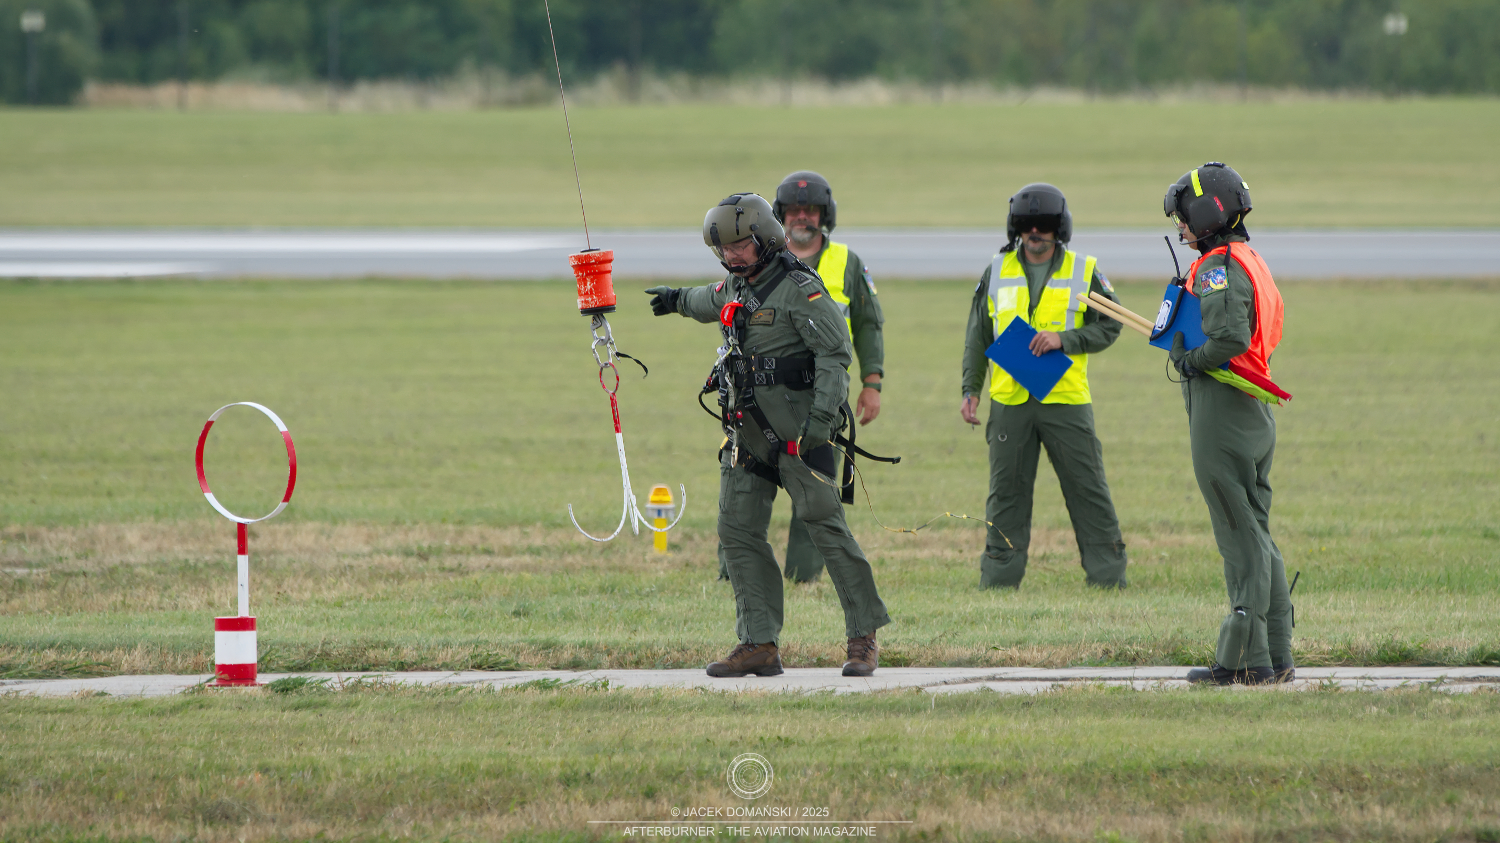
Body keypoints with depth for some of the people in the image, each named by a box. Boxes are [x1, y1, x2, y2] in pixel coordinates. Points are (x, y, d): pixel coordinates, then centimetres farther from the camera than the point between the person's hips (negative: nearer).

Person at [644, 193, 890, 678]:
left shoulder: (800, 289, -11)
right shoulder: (734, 288, 14)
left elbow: (835, 353, -15)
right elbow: (713, 302, 40)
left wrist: (821, 416, -26)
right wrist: (678, 300, 60)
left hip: (798, 431, -8)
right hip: (747, 432, 8)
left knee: (824, 525, -11)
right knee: (738, 532, 1)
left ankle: (864, 638, -6)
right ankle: (760, 645, 2)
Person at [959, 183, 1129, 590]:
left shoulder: (1084, 273, 2)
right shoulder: (997, 272, 8)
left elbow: (1109, 326, 1)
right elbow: (978, 337, 13)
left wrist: (1064, 339, -14)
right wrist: (970, 389, 7)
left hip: (1066, 400, -2)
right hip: (1009, 402, 2)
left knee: (1088, 489, -1)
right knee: (1007, 491, 6)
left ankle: (1108, 573, 5)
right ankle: (999, 577, 12)